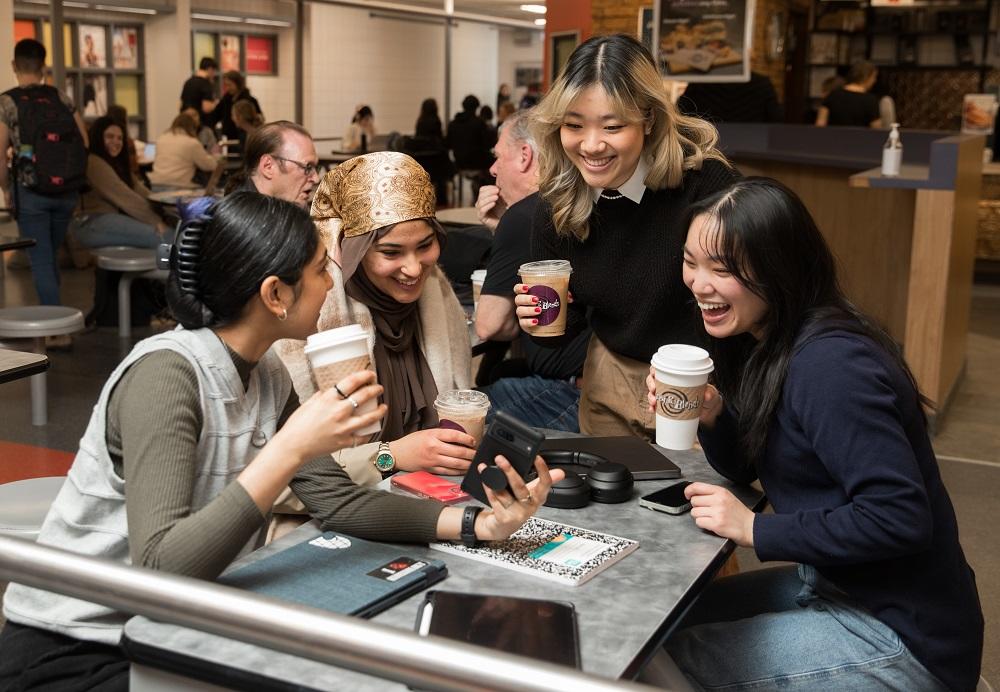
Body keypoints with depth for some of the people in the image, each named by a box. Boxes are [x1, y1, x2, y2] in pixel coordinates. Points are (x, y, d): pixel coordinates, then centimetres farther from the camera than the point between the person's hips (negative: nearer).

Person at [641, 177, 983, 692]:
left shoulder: (828, 365, -26)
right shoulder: (767, 345, 2)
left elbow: (900, 519, -29)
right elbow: (745, 467, 11)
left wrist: (756, 530, -23)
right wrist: (708, 414, -9)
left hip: (902, 638, -9)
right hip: (831, 584, 9)